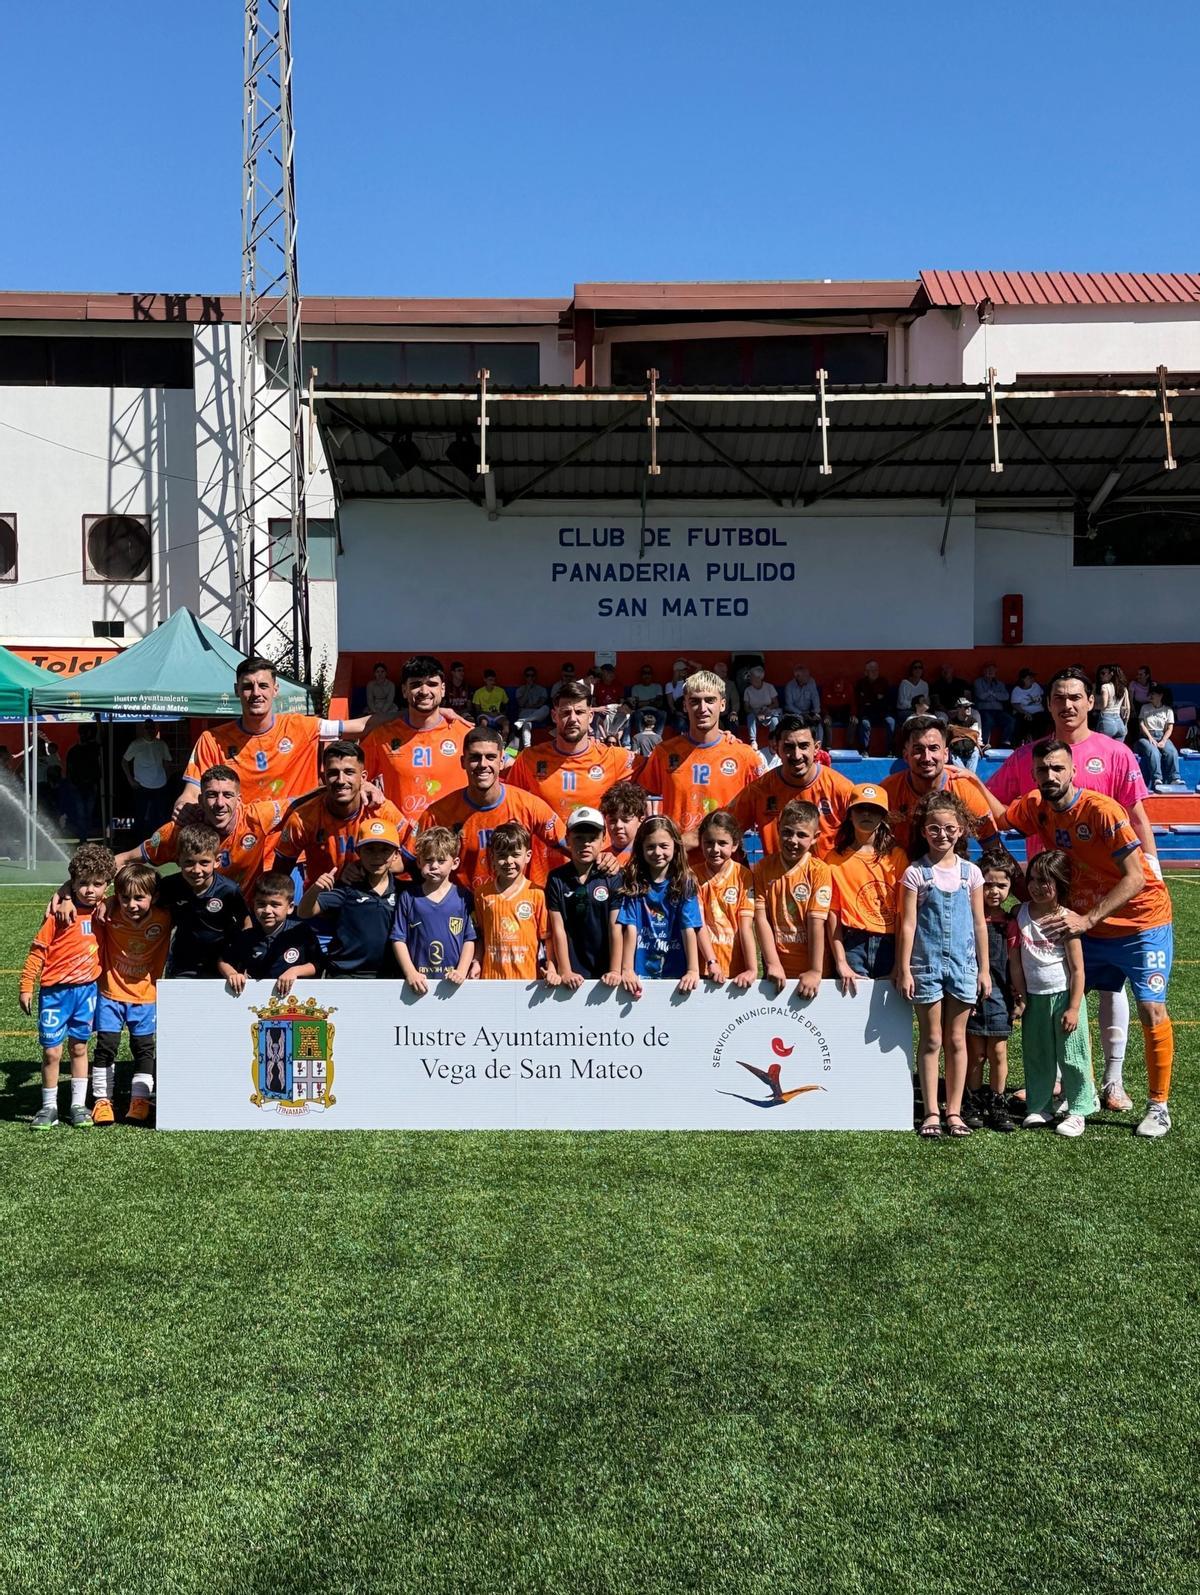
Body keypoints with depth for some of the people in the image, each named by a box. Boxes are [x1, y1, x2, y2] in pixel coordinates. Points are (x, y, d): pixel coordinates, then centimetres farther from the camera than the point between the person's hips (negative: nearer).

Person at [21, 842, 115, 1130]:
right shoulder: (60, 912, -13)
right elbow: (38, 950, -10)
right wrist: (26, 987, -11)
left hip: (86, 989, 4)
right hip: (55, 990, -4)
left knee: (79, 1048, 13)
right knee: (52, 1052, 1)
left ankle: (78, 1105, 20)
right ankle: (49, 1107, 15)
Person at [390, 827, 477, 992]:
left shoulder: (463, 898, 1)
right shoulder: (408, 897, 2)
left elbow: (470, 939, 1)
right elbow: (398, 939, 1)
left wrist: (462, 971, -10)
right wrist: (411, 973, -8)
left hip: (452, 982, 0)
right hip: (418, 982, 0)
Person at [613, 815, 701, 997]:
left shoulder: (685, 883, 2)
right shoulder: (632, 883, 2)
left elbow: (689, 929, -6)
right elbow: (630, 929, -6)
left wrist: (693, 970, -15)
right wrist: (626, 970, -14)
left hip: (676, 975, 0)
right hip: (640, 974, 0)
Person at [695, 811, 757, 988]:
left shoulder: (744, 876, -3)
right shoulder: (694, 875, 0)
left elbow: (746, 926, -8)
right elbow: (699, 923, -6)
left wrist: (752, 969, -19)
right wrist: (712, 962, -18)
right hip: (704, 969, 1)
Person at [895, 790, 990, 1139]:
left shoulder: (970, 872, 5)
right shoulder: (915, 873, -3)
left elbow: (979, 924, 8)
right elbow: (907, 924, -4)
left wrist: (984, 968, 7)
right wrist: (904, 969, -7)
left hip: (963, 963, 2)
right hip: (926, 964, -2)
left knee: (956, 1039, 8)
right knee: (931, 1040, 4)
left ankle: (954, 1111, 15)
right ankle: (931, 1113, 9)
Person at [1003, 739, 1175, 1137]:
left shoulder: (1102, 810, -23)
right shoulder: (1036, 808, -5)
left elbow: (1135, 878, -24)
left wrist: (1087, 920, -28)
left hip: (1141, 922, -6)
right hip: (1084, 923, 6)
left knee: (1151, 1009, -11)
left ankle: (1158, 1106, 4)